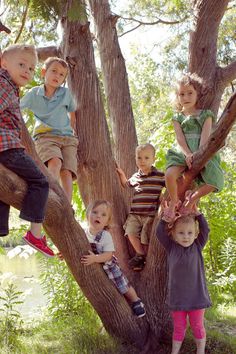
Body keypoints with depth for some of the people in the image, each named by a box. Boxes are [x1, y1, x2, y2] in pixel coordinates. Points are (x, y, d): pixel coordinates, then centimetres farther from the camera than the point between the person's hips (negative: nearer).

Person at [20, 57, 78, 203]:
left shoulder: (66, 93, 7)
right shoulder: (34, 93, 4)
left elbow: (72, 112, 22)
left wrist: (73, 130, 21)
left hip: (67, 137, 2)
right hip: (46, 136, -2)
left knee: (67, 171, -19)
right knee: (55, 161, -33)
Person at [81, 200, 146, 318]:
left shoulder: (106, 236, -24)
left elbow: (108, 255, -29)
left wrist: (95, 258, -44)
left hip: (108, 266, -4)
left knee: (124, 287, 11)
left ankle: (136, 302, 38)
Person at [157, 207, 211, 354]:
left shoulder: (197, 247, -1)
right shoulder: (171, 248, -1)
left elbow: (205, 230, -10)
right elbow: (160, 232, -11)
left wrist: (196, 212, -16)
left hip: (196, 296, 0)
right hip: (177, 296, 1)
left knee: (198, 326, 11)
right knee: (179, 327, 13)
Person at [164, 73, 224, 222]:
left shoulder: (206, 115, 12)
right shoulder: (178, 118, 15)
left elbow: (205, 136, -4)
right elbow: (180, 138, 0)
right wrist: (188, 154, -19)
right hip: (183, 154, 0)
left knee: (216, 182, -23)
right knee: (170, 174, -30)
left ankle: (193, 197, 6)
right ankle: (174, 202, -2)